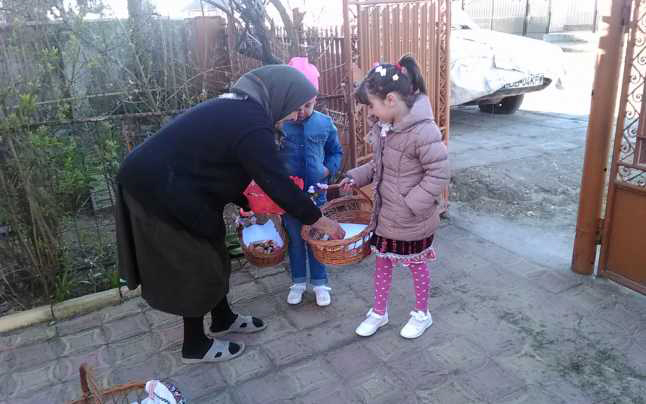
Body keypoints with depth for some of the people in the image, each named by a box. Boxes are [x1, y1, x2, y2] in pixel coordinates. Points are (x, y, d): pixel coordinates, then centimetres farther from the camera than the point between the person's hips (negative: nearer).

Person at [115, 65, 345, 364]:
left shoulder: (237, 109, 8)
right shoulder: (252, 125, -23)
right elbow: (277, 183, -22)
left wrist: (246, 204, 14)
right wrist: (318, 220, -12)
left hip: (158, 180, 10)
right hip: (160, 191, -10)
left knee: (211, 255, 19)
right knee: (195, 265, 5)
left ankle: (223, 319, 38)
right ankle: (195, 346, 23)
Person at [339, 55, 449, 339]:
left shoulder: (423, 131, -27)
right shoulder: (384, 126, -2)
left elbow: (439, 173, -24)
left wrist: (411, 205, -25)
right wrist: (356, 177, 1)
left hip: (412, 222, -7)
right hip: (384, 215, 7)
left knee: (416, 266, 15)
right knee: (382, 262, 19)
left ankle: (422, 314, 39)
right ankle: (379, 312, 39)